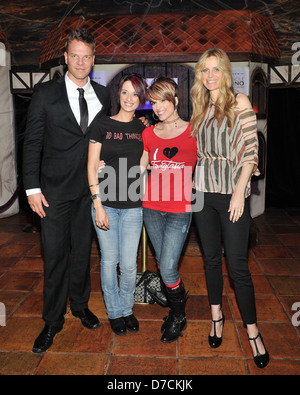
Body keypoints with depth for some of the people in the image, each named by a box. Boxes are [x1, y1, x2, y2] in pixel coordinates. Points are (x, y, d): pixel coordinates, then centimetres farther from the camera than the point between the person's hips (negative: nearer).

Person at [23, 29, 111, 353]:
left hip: (90, 187, 3)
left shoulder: (102, 95, 8)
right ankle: (53, 321, 21)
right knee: (55, 255, 4)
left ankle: (80, 305, 36)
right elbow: (32, 142, -4)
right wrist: (32, 187, -9)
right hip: (56, 189, -3)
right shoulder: (45, 93, -2)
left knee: (82, 250, 15)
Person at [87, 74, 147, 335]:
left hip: (133, 205, 2)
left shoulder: (143, 129, 8)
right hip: (106, 203, -2)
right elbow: (92, 167, -3)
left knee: (129, 264, 4)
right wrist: (98, 205, -9)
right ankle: (114, 311, 28)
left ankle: (127, 308, 29)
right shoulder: (103, 125, -1)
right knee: (109, 260, 7)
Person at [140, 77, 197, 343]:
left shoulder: (193, 131, -2)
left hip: (179, 210, -4)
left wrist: (193, 184, -6)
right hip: (152, 208, 4)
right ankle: (178, 306, 34)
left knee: (167, 268, -7)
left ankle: (178, 318, 19)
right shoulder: (149, 133, 8)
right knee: (163, 264, 11)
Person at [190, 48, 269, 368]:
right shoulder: (199, 107, 12)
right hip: (203, 192, 4)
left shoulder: (240, 102, -2)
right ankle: (216, 316, 30)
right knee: (211, 258, 13)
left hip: (231, 192, -4)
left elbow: (250, 150, -7)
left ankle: (252, 331, 14)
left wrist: (240, 192, -13)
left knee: (237, 264, -3)